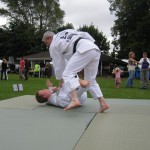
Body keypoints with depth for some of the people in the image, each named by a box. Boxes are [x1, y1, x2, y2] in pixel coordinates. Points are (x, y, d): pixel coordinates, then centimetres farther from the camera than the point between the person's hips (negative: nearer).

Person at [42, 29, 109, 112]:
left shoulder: (53, 46, 12)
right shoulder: (65, 33, 32)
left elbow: (58, 65, 18)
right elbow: (84, 34, 25)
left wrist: (61, 80, 30)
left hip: (85, 50, -8)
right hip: (95, 49, 8)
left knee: (67, 74, -10)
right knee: (90, 81, 15)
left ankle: (74, 100, -29)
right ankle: (103, 103, 9)